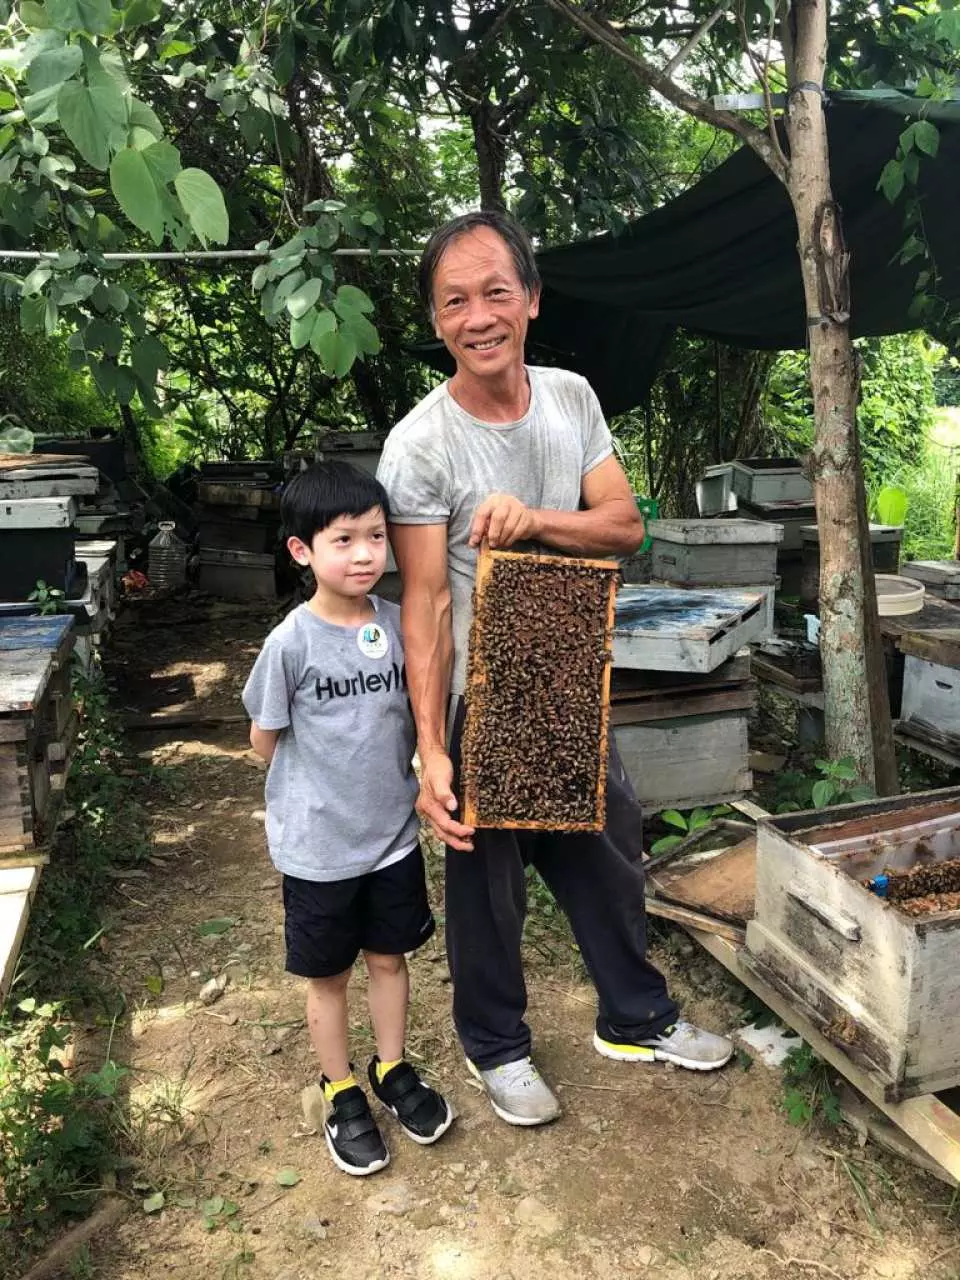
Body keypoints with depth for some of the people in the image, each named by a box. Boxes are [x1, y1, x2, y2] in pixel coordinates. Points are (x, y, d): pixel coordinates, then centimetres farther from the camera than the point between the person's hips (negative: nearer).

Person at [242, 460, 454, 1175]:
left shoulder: (398, 625, -6)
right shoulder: (292, 643, -18)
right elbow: (265, 742, -7)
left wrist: (390, 768, -2)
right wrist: (330, 766, -4)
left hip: (394, 834, 4)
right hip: (319, 847, -3)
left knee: (389, 957, 20)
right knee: (329, 976, 15)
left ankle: (393, 1070, 42)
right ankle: (342, 1095, 36)